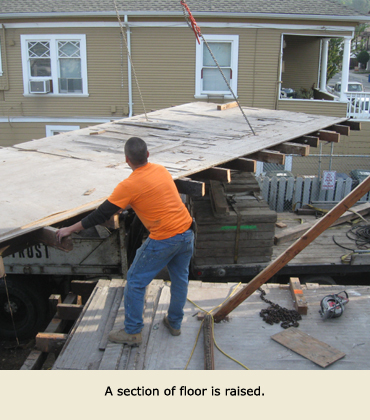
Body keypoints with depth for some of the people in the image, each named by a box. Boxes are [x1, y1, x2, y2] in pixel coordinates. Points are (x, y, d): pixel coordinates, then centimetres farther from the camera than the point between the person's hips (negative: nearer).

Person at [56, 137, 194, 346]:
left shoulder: (129, 186, -14)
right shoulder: (162, 170, 5)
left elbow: (102, 214, -10)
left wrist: (71, 229, 0)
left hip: (164, 239, -7)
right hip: (186, 231, 7)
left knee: (136, 282, 9)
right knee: (180, 279, 21)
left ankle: (132, 332, 18)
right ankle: (175, 323, 37)